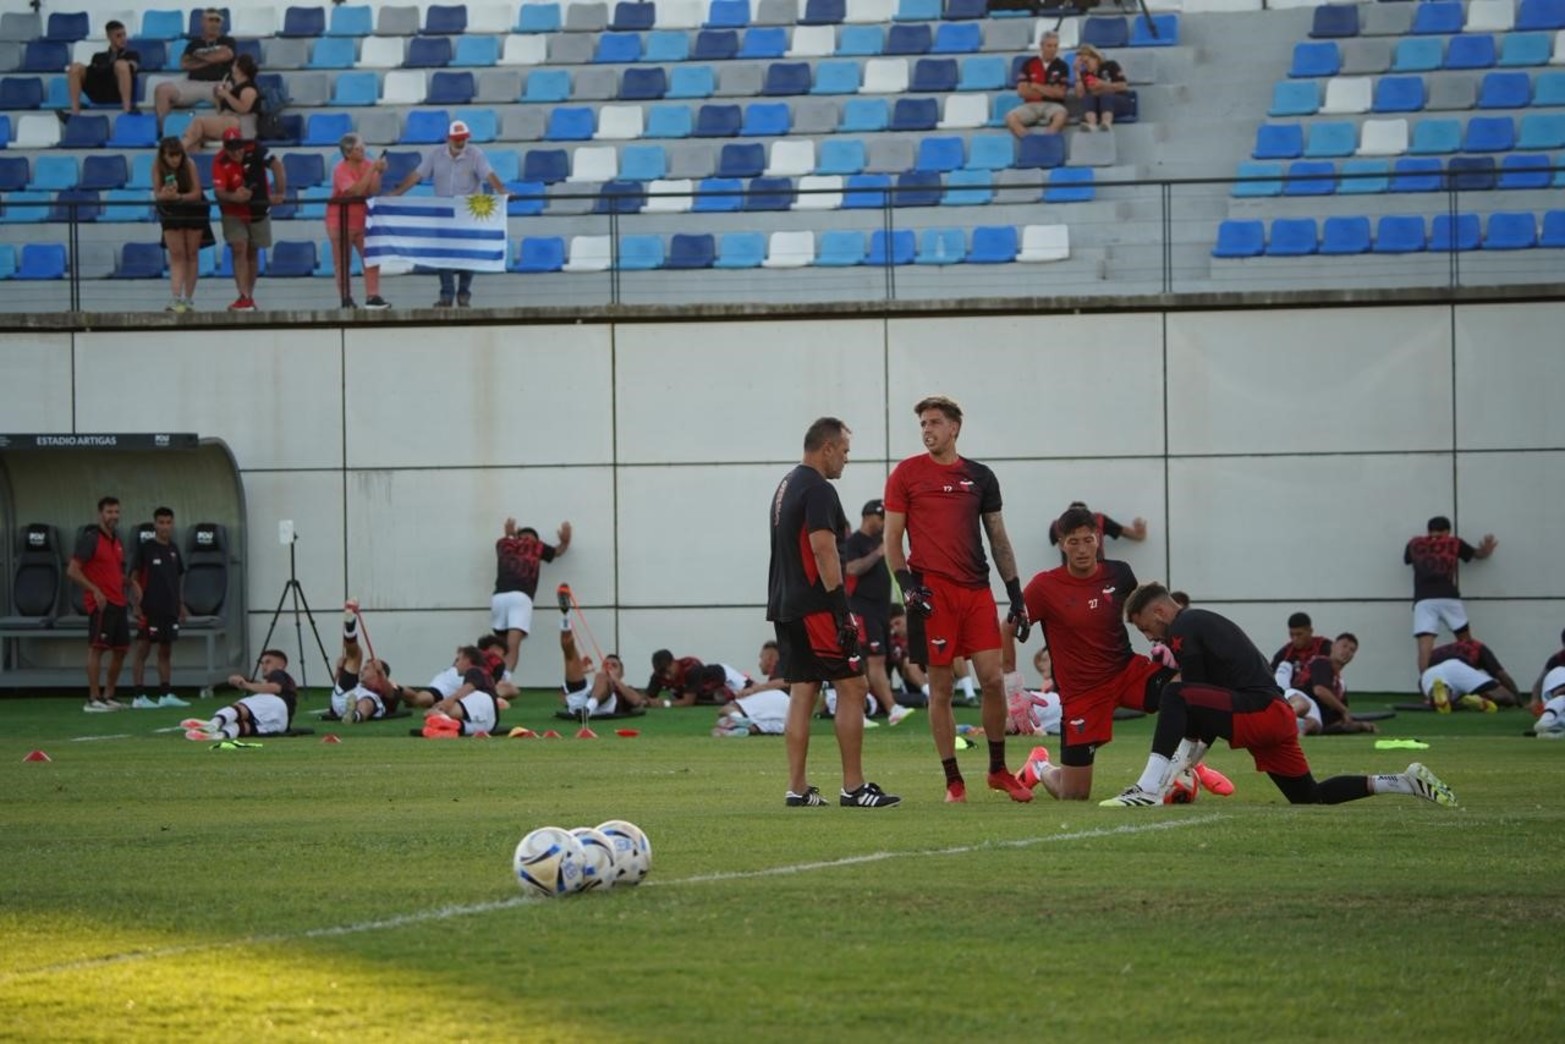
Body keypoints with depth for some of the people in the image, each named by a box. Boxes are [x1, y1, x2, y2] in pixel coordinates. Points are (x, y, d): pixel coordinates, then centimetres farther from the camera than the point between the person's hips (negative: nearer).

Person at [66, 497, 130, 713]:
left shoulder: (116, 541, 17)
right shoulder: (90, 539, -7)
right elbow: (72, 571, -13)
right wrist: (95, 590, -20)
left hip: (118, 603, 9)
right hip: (101, 603, -9)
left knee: (120, 650, 10)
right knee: (97, 648, -8)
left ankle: (108, 696, 19)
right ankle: (93, 700, -8)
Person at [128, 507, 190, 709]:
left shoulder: (173, 550, 13)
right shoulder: (144, 548, -5)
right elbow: (134, 578, -7)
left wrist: (181, 605, 16)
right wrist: (136, 605, -14)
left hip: (169, 609, 7)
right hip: (150, 609, -7)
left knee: (166, 651, 10)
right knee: (143, 649, -5)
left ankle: (166, 694, 14)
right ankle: (139, 696, -5)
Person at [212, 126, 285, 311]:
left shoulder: (255, 150, -19)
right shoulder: (220, 163, -21)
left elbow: (276, 166, -16)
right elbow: (219, 191, -29)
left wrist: (279, 193, -22)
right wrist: (233, 197, -49)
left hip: (259, 211, 2)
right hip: (234, 214, -2)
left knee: (253, 253, 12)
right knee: (239, 249, -16)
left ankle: (249, 296, 24)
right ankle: (244, 297, -19)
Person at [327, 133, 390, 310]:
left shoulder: (367, 163, -2)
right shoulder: (340, 170, -16)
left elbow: (374, 192, -6)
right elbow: (356, 190, -29)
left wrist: (378, 173, -19)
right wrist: (372, 170, -28)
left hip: (362, 220, 4)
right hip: (341, 221, -4)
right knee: (343, 264, 2)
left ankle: (372, 297, -2)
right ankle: (346, 300, 8)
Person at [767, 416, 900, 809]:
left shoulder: (785, 486, 18)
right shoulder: (818, 490, -13)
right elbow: (823, 549, -20)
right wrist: (843, 609, -21)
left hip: (784, 606, 10)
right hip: (816, 607, -10)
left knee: (802, 691, 9)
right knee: (852, 687, -5)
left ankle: (798, 789, 6)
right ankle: (853, 788, -7)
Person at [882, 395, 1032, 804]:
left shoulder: (980, 477, 13)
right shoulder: (906, 474, 4)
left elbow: (998, 538, 16)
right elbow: (892, 539, 4)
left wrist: (1016, 595, 11)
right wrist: (907, 586, -10)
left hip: (976, 590, 3)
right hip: (932, 592, -3)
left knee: (993, 679, -2)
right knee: (941, 688, -1)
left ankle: (998, 769, 15)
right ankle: (953, 781, 6)